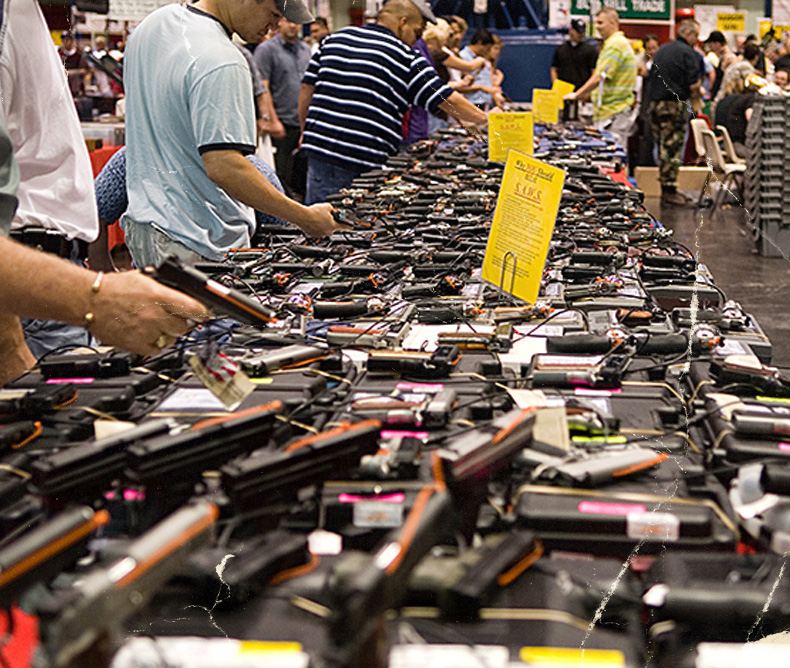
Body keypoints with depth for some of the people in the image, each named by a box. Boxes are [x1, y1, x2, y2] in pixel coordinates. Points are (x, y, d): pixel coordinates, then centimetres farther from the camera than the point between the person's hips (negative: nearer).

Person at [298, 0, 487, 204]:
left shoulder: (334, 39, 13)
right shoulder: (405, 57, -2)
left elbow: (307, 88, 16)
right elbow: (448, 100, -2)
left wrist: (306, 132, 26)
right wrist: (484, 118, 10)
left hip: (320, 147, 5)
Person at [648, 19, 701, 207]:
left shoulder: (662, 49, 15)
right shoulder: (688, 53, -10)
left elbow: (652, 75, 19)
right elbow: (693, 84, -14)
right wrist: (698, 82, 7)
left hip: (656, 103, 8)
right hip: (675, 105, -8)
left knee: (664, 147, 11)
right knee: (672, 148, -4)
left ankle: (666, 189, 16)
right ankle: (669, 190, -3)